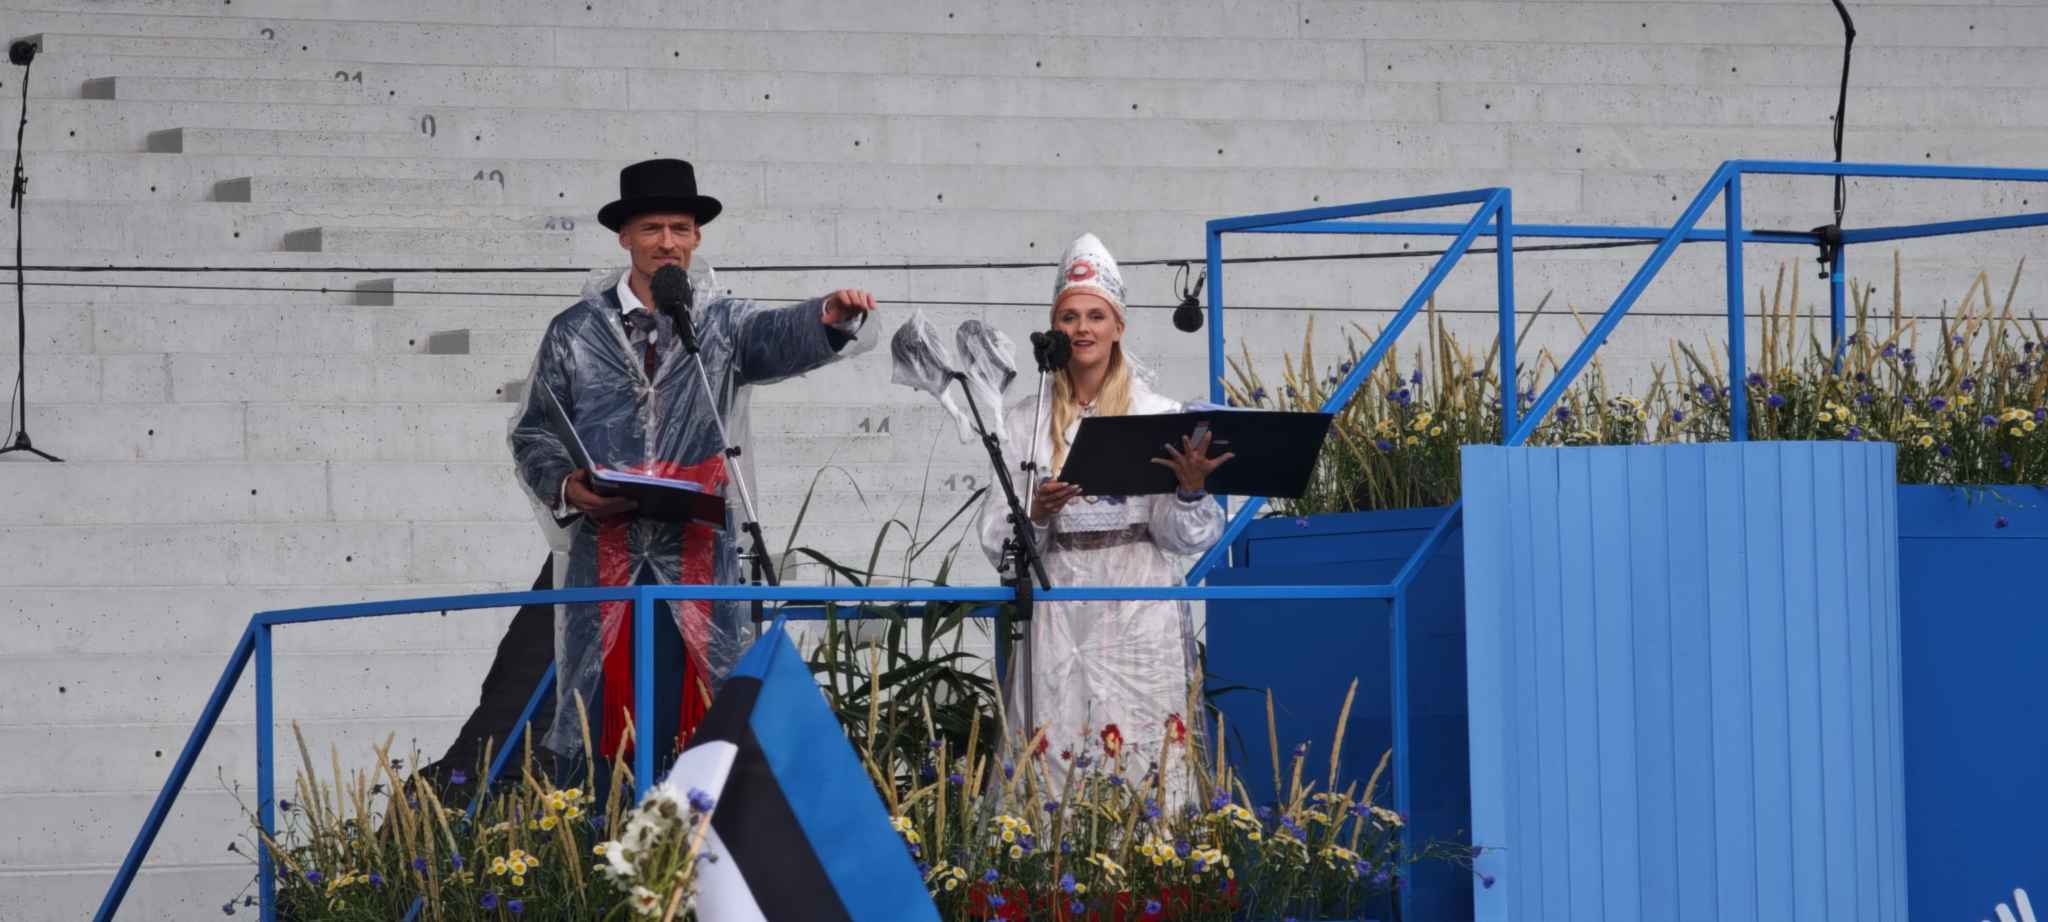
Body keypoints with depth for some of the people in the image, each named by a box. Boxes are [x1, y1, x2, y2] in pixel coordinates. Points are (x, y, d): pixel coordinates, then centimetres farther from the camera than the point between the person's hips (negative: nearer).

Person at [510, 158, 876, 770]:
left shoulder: (722, 327, 11)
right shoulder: (575, 332, 11)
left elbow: (782, 337, -9)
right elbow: (533, 433, 12)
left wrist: (830, 315, -32)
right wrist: (565, 485, -9)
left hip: (697, 555, 0)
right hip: (605, 556, 0)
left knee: (692, 726, -3)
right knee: (601, 725, -4)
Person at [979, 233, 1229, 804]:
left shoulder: (1158, 414, 4)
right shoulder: (1026, 423, 8)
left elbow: (1180, 535, 0)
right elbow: (996, 538, 6)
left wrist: (1191, 492, -21)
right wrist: (1036, 516, -14)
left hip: (1140, 613, -1)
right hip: (1059, 617, 1)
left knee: (1145, 758, -7)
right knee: (1057, 755, -5)